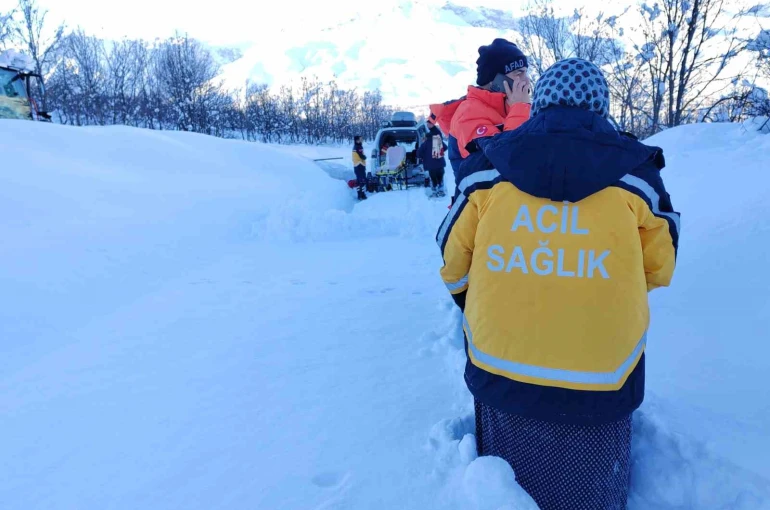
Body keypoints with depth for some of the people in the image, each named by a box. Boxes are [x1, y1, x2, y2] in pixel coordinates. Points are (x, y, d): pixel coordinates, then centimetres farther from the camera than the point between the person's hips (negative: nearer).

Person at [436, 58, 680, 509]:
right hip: (602, 375, 0)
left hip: (501, 367, 1)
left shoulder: (489, 168, -3)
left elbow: (454, 261, 3)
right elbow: (660, 268, 6)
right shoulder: (635, 173, -4)